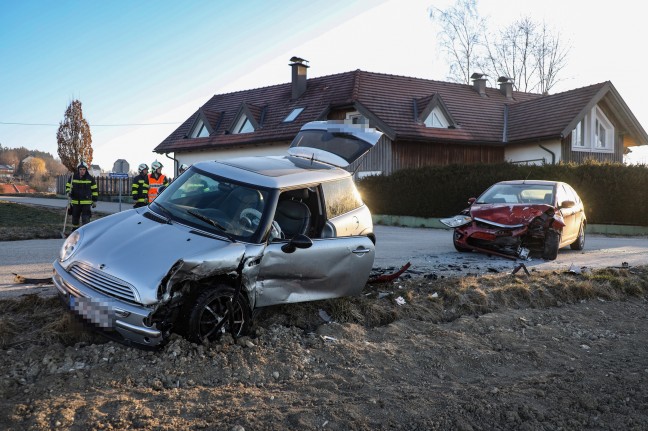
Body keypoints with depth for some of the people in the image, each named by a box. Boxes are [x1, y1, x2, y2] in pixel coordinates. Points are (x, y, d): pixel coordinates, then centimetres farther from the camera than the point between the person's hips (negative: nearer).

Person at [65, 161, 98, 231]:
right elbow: (68, 186, 13)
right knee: (75, 217, 14)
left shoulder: (90, 178, -1)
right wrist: (69, 192, -10)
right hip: (75, 202, 3)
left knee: (85, 219, -10)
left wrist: (94, 201, 5)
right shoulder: (73, 177, 2)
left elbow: (94, 190, 6)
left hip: (86, 202, -3)